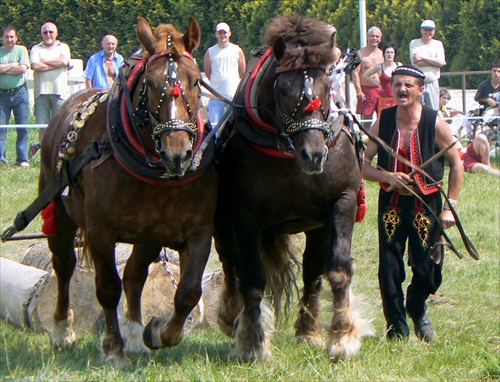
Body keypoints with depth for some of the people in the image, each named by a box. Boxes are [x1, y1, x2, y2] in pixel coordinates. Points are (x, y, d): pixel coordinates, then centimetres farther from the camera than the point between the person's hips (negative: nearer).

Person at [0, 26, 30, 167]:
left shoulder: (21, 50, 6)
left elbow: (23, 68, -8)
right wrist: (13, 65, -9)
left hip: (20, 92, 0)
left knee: (23, 128, 1)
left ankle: (22, 159, 7)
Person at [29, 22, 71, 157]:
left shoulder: (63, 47, 14)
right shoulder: (36, 49, 13)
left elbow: (64, 61, -7)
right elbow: (35, 66, -5)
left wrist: (44, 61, 0)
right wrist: (55, 64, -3)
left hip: (59, 91, 0)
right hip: (41, 92, 0)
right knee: (43, 126, -3)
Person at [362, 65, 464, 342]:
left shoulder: (435, 123, -7)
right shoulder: (383, 122, -2)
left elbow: (456, 165, 0)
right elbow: (363, 164, 3)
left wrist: (450, 207, -6)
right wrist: (387, 176, -16)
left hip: (426, 204, -1)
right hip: (391, 203, 1)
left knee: (428, 270, -1)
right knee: (389, 269, -4)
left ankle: (417, 311, 30)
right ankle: (397, 327, 12)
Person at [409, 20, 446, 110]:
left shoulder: (438, 44, 13)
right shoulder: (414, 43, 5)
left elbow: (441, 62, -4)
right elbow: (416, 62, -11)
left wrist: (423, 57, -8)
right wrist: (434, 61, -6)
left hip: (433, 84, 2)